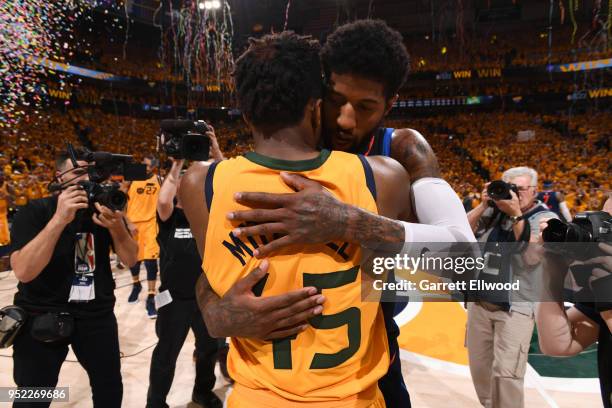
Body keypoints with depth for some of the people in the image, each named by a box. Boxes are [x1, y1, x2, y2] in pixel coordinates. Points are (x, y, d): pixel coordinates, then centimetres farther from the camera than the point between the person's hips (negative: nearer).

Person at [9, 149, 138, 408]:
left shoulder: (105, 209, 0)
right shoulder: (35, 212, -11)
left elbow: (130, 259, -4)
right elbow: (22, 271, -24)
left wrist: (117, 226, -23)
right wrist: (59, 219, -33)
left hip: (97, 314, 3)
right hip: (41, 317, -3)